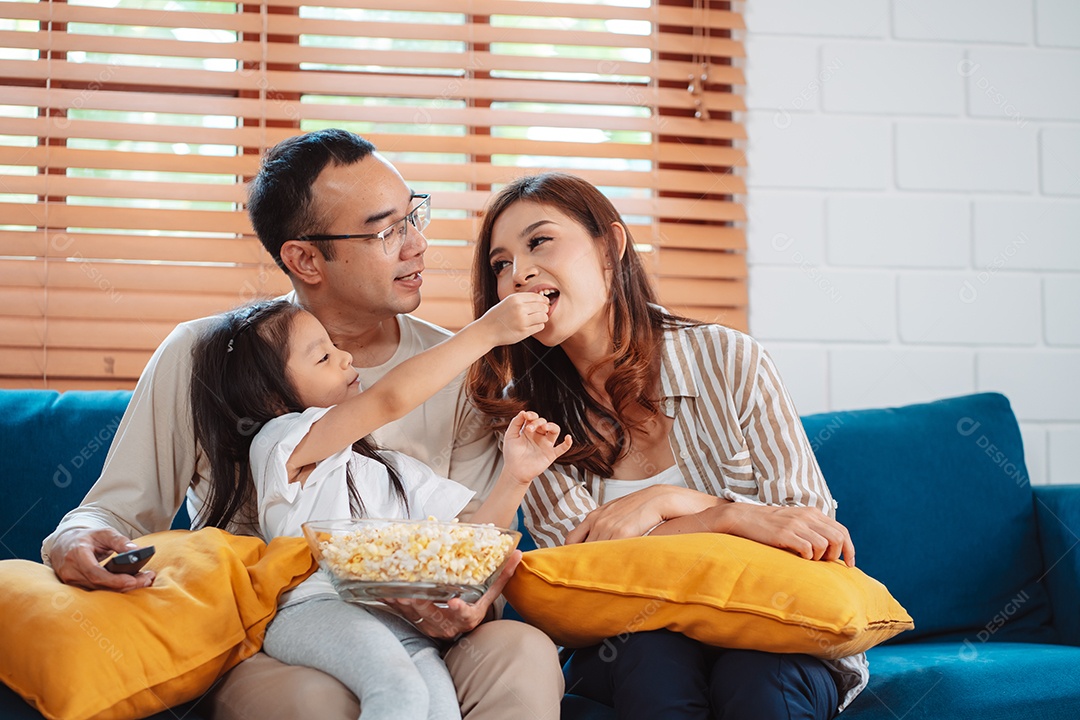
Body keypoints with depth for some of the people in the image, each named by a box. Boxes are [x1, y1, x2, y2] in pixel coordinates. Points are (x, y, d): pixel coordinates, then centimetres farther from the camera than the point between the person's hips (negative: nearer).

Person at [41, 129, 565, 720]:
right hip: (261, 653, -2)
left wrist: (466, 605, -19)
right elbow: (121, 509, 6)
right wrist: (80, 540, -19)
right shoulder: (202, 356, 1)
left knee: (523, 654, -30)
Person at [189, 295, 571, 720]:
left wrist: (515, 477, 4)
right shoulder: (279, 444, 6)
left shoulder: (393, 470, 28)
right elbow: (390, 400, -8)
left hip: (397, 623, 5)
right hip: (317, 612, -5)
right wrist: (487, 331, -6)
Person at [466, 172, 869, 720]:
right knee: (656, 659, -33)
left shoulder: (728, 360, -6)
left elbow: (812, 526, -5)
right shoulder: (526, 412, -1)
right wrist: (731, 516, -22)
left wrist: (668, 502, -19)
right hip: (629, 648, 1)